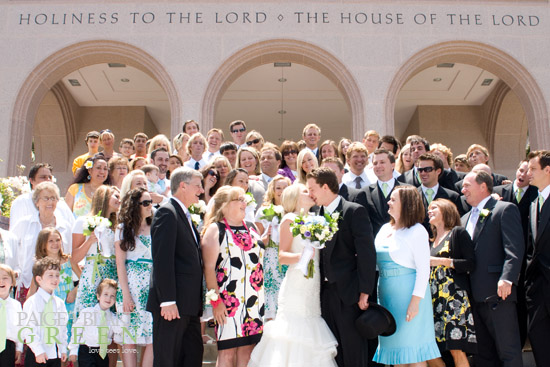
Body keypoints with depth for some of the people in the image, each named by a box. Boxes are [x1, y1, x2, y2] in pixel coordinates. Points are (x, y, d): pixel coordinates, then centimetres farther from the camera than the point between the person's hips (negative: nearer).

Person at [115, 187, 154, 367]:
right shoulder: (124, 229, 4)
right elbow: (120, 264, -1)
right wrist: (126, 295, -9)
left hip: (152, 287, 3)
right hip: (131, 285, -3)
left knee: (153, 338, -3)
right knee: (129, 340, -1)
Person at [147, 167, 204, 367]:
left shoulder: (185, 216, 19)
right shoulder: (167, 213, -10)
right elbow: (162, 260, -18)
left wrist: (198, 302, 17)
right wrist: (167, 301, -22)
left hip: (190, 304, 9)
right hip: (173, 303, -9)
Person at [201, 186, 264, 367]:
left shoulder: (251, 228, 16)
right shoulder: (215, 229, -1)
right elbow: (209, 268, -8)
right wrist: (216, 300, -13)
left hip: (254, 300, 6)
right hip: (228, 299, -5)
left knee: (248, 347, 6)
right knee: (227, 351, -4)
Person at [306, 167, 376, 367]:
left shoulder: (354, 211, -7)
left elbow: (366, 253, -12)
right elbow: (321, 254, 12)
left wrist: (364, 291, -15)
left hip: (348, 292, -6)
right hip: (326, 291, 6)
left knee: (353, 351, 3)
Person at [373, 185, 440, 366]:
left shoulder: (417, 231, -10)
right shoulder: (385, 229, 12)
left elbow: (423, 270, -14)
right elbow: (375, 261, 15)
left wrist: (415, 301, -20)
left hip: (407, 293, -7)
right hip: (386, 293, 7)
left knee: (412, 352, -1)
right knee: (396, 347, 13)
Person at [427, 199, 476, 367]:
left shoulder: (458, 232, 1)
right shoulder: (433, 240, 21)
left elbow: (471, 263, -8)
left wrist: (441, 261, -11)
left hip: (454, 296, -7)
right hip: (434, 299, 7)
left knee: (457, 350, -9)